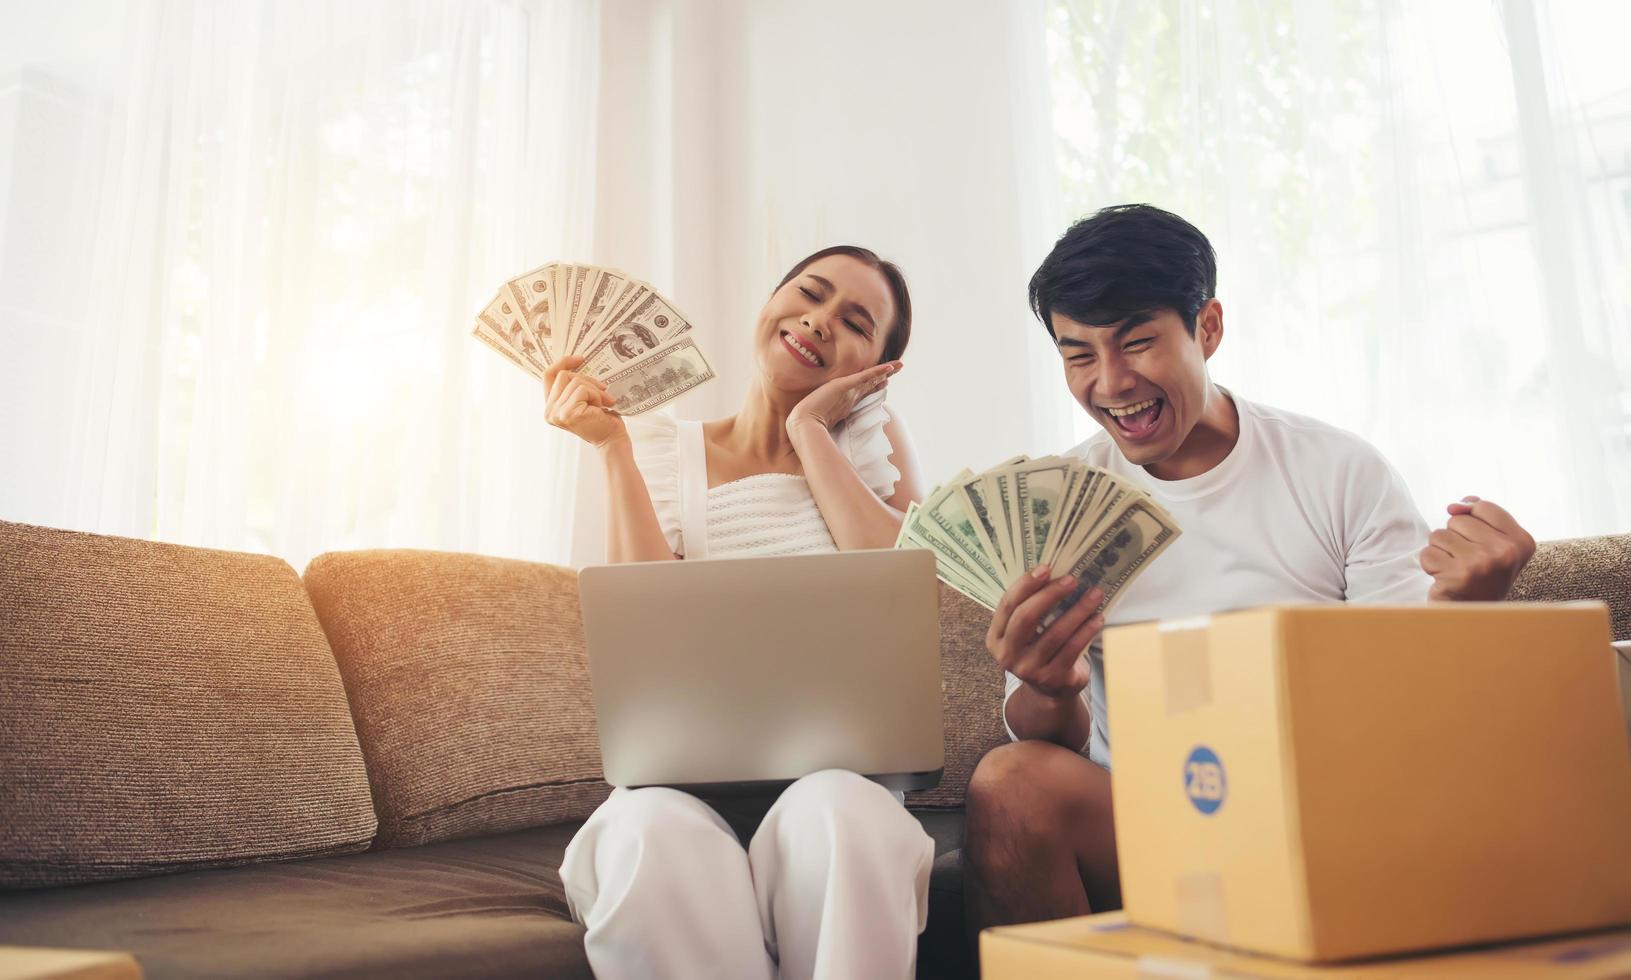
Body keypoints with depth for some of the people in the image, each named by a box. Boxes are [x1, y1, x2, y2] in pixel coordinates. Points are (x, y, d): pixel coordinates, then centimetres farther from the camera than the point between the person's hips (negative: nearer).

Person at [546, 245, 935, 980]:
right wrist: (611, 446, -7)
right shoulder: (660, 452, 9)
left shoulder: (870, 437, 12)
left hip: (833, 765, 0)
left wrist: (809, 431, -3)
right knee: (652, 836, -34)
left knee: (836, 814, -35)